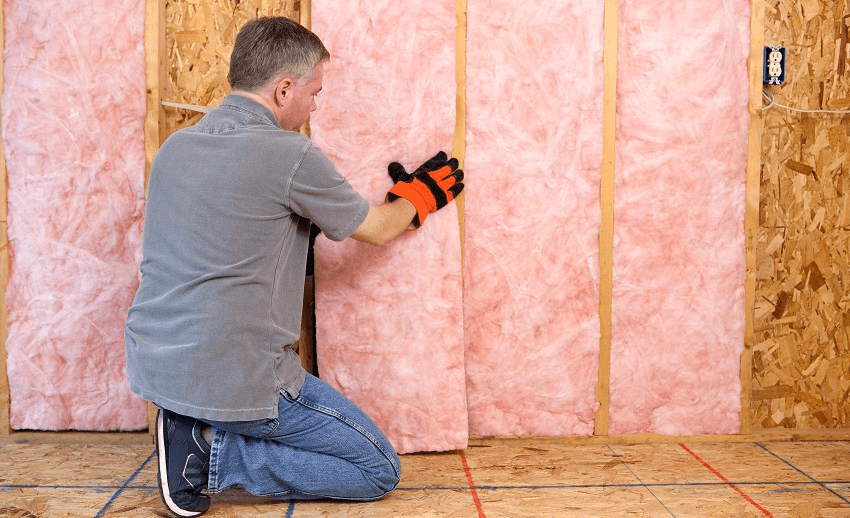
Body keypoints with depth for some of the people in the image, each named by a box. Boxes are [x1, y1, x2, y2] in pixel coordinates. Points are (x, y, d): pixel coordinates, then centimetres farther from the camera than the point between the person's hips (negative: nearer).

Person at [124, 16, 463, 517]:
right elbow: (377, 229, 0)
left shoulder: (175, 146, 7)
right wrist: (419, 195, 22)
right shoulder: (292, 156, -15)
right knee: (380, 470, 5)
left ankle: (195, 429, 9)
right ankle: (214, 453, -5)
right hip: (235, 379, -8)